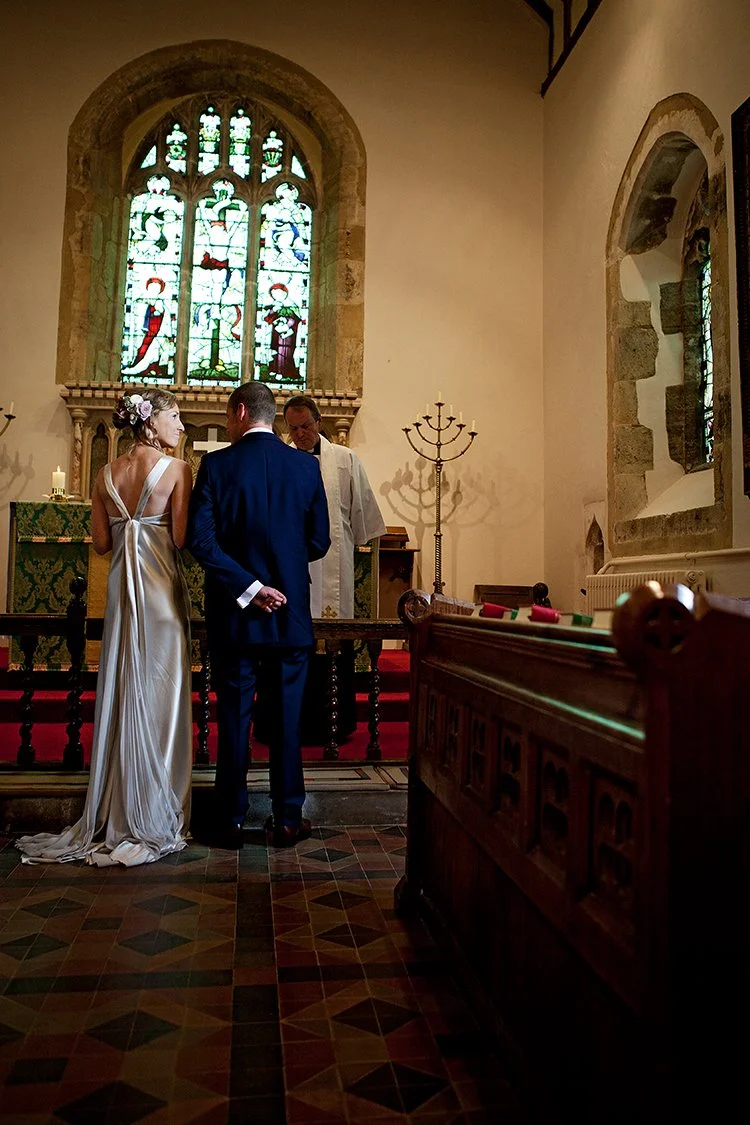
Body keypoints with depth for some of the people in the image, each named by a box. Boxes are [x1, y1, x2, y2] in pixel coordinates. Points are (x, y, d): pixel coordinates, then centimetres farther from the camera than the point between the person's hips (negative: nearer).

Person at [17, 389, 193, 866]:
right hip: (162, 587, -5)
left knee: (120, 695, 12)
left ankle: (113, 814, 22)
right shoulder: (175, 469, -10)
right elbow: (181, 538, -14)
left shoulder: (107, 474, 6)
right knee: (158, 698, 2)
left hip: (122, 587, 5)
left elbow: (101, 542, 6)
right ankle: (153, 820, 10)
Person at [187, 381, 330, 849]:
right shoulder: (306, 465, -1)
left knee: (234, 717, 9)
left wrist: (247, 586, -11)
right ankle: (288, 819, 17)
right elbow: (319, 542, 1)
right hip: (291, 613, 1)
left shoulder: (217, 464, -5)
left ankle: (231, 820, 18)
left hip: (234, 614, -1)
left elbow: (200, 538, -14)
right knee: (288, 716, 9)